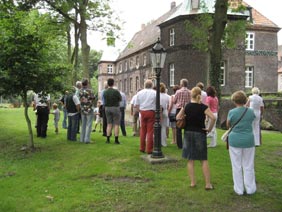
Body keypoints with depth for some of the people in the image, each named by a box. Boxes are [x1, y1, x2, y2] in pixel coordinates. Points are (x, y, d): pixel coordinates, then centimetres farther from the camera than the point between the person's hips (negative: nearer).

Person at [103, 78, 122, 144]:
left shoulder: (105, 92, -1)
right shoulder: (116, 91, -14)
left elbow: (105, 100, 6)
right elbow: (120, 99, -2)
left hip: (107, 108, 4)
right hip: (115, 108, -4)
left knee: (109, 124, 10)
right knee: (116, 124, 1)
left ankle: (108, 139, 8)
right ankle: (116, 140, 0)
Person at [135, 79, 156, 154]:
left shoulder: (139, 93, 7)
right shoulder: (155, 93, -3)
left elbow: (137, 105, 8)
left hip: (142, 112, 3)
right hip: (151, 112, -3)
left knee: (142, 131, 13)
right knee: (150, 131, 0)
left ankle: (142, 148, 19)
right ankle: (149, 149, 3)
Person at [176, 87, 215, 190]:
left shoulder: (186, 106, -1)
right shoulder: (203, 107, -10)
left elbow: (177, 117, 3)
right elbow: (213, 118, -21)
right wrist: (209, 129, -9)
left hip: (188, 133, 2)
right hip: (200, 134, -2)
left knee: (190, 160, 9)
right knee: (204, 160, 5)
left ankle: (192, 182, 13)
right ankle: (208, 184, 6)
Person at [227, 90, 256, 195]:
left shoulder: (232, 112, -11)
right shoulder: (251, 111, -4)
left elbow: (228, 125, 1)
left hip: (235, 141, -2)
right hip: (248, 141, 2)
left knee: (237, 166, 9)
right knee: (248, 166, 13)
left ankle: (239, 189, 16)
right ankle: (250, 188, 21)